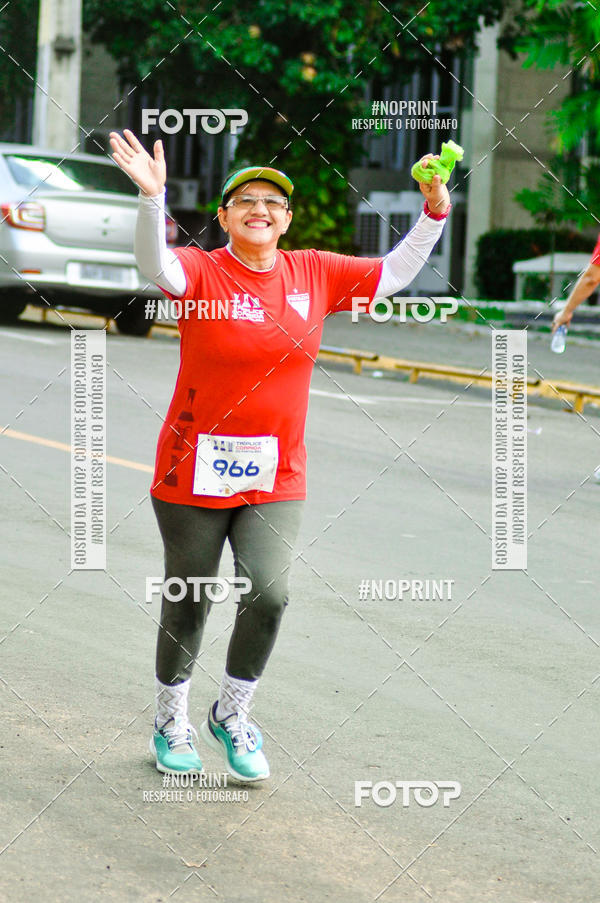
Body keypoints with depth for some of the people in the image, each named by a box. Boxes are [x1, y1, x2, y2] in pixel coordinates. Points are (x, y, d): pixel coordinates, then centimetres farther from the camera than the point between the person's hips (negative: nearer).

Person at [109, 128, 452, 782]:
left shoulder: (313, 274, 4)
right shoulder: (202, 271, -8)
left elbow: (393, 274, 12)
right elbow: (154, 264, -30)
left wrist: (433, 214, 0)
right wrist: (151, 196, -46)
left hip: (276, 476, 3)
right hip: (194, 472, -2)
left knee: (268, 594, -12)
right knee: (188, 604, 9)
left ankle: (231, 715, 14)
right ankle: (172, 722, 32)